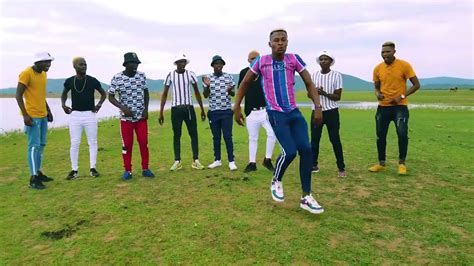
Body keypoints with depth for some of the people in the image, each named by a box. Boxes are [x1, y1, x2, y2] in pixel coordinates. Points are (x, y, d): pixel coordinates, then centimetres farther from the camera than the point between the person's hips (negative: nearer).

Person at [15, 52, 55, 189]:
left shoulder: (43, 74, 13)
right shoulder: (26, 73, -12)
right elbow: (18, 95, -13)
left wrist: (48, 111, 20)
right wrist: (25, 115, -19)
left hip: (43, 116, 8)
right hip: (32, 116, -8)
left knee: (41, 145, 12)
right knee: (34, 146, -8)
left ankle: (39, 172, 21)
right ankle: (33, 178, -4)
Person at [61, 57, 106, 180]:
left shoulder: (92, 81, -3)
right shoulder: (69, 81, 1)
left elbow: (103, 93, 9)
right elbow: (64, 94, 19)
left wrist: (99, 104, -5)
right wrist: (63, 105, 3)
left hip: (90, 115, -1)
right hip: (75, 115, 1)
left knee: (92, 142, 4)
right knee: (74, 143, 3)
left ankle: (92, 168, 13)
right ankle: (74, 170, 11)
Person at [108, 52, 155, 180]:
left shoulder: (142, 76, 1)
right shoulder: (117, 78, -9)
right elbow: (111, 97, -4)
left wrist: (146, 109, -1)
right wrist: (123, 108, -19)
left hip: (141, 116, 2)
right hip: (126, 117, -2)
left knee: (144, 143, 3)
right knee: (127, 144, 3)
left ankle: (145, 168, 15)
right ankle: (127, 170, 16)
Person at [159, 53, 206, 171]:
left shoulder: (190, 74, 2)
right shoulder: (170, 75, 0)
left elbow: (197, 92, 10)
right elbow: (165, 94, 3)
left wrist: (202, 109, 9)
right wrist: (161, 112, -1)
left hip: (189, 108, 1)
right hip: (175, 108, -1)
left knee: (193, 133, 1)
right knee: (176, 135, 4)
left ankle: (196, 160, 8)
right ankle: (177, 161, 11)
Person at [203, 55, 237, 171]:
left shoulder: (228, 77, 2)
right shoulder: (208, 78, 4)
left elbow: (233, 93, 2)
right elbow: (205, 95, 0)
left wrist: (230, 90, -21)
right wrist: (207, 86, -19)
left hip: (226, 111, -2)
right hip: (213, 112, 2)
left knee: (228, 136, -3)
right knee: (216, 137, 9)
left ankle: (231, 161, 3)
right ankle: (217, 160, 19)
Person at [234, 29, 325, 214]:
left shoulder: (294, 59, 3)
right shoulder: (261, 62, -1)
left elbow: (309, 83, 7)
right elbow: (245, 84, 10)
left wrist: (318, 106, -4)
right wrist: (237, 107, 5)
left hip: (294, 112, 3)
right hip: (276, 114, -3)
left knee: (306, 150, -7)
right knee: (289, 151, -17)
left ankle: (306, 197, 6)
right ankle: (276, 181, 16)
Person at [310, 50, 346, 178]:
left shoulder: (336, 75, -5)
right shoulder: (314, 75, 6)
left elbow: (338, 97, -7)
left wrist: (324, 93, -22)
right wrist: (316, 91, -15)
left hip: (331, 112, -4)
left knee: (335, 139, -2)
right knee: (314, 139, 8)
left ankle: (341, 167, 8)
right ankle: (314, 165, 20)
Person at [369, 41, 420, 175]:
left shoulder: (404, 65, -8)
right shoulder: (378, 68, 3)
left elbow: (416, 85, -5)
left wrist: (401, 96, -17)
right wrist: (378, 94, -9)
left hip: (400, 106, -4)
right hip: (383, 107, 4)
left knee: (402, 134, -14)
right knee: (380, 136, 6)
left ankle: (402, 163, 6)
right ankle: (381, 164, 22)